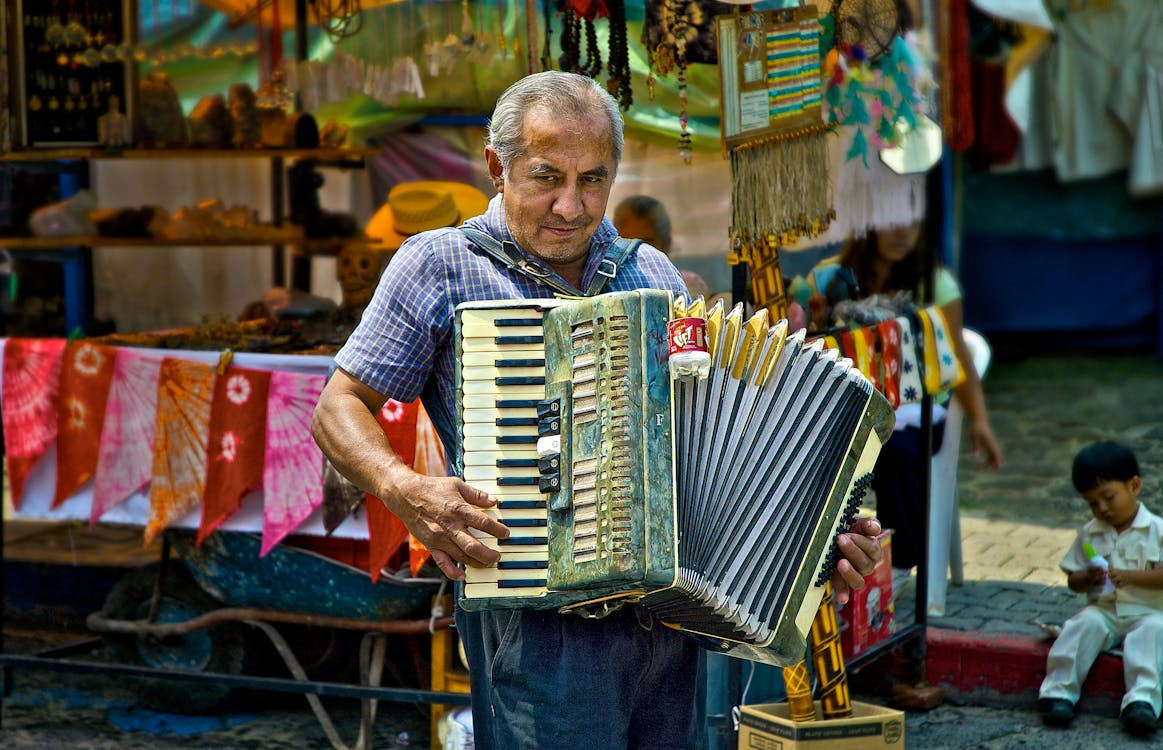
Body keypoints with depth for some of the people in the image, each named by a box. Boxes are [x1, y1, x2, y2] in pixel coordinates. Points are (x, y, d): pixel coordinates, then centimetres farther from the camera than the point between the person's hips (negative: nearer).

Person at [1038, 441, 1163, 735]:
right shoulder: (1089, 534, 10)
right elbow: (1073, 581, 11)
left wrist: (1129, 576, -24)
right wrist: (1088, 578, -13)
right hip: (1103, 610, 3)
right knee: (1084, 624, -28)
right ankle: (1059, 691, -30)